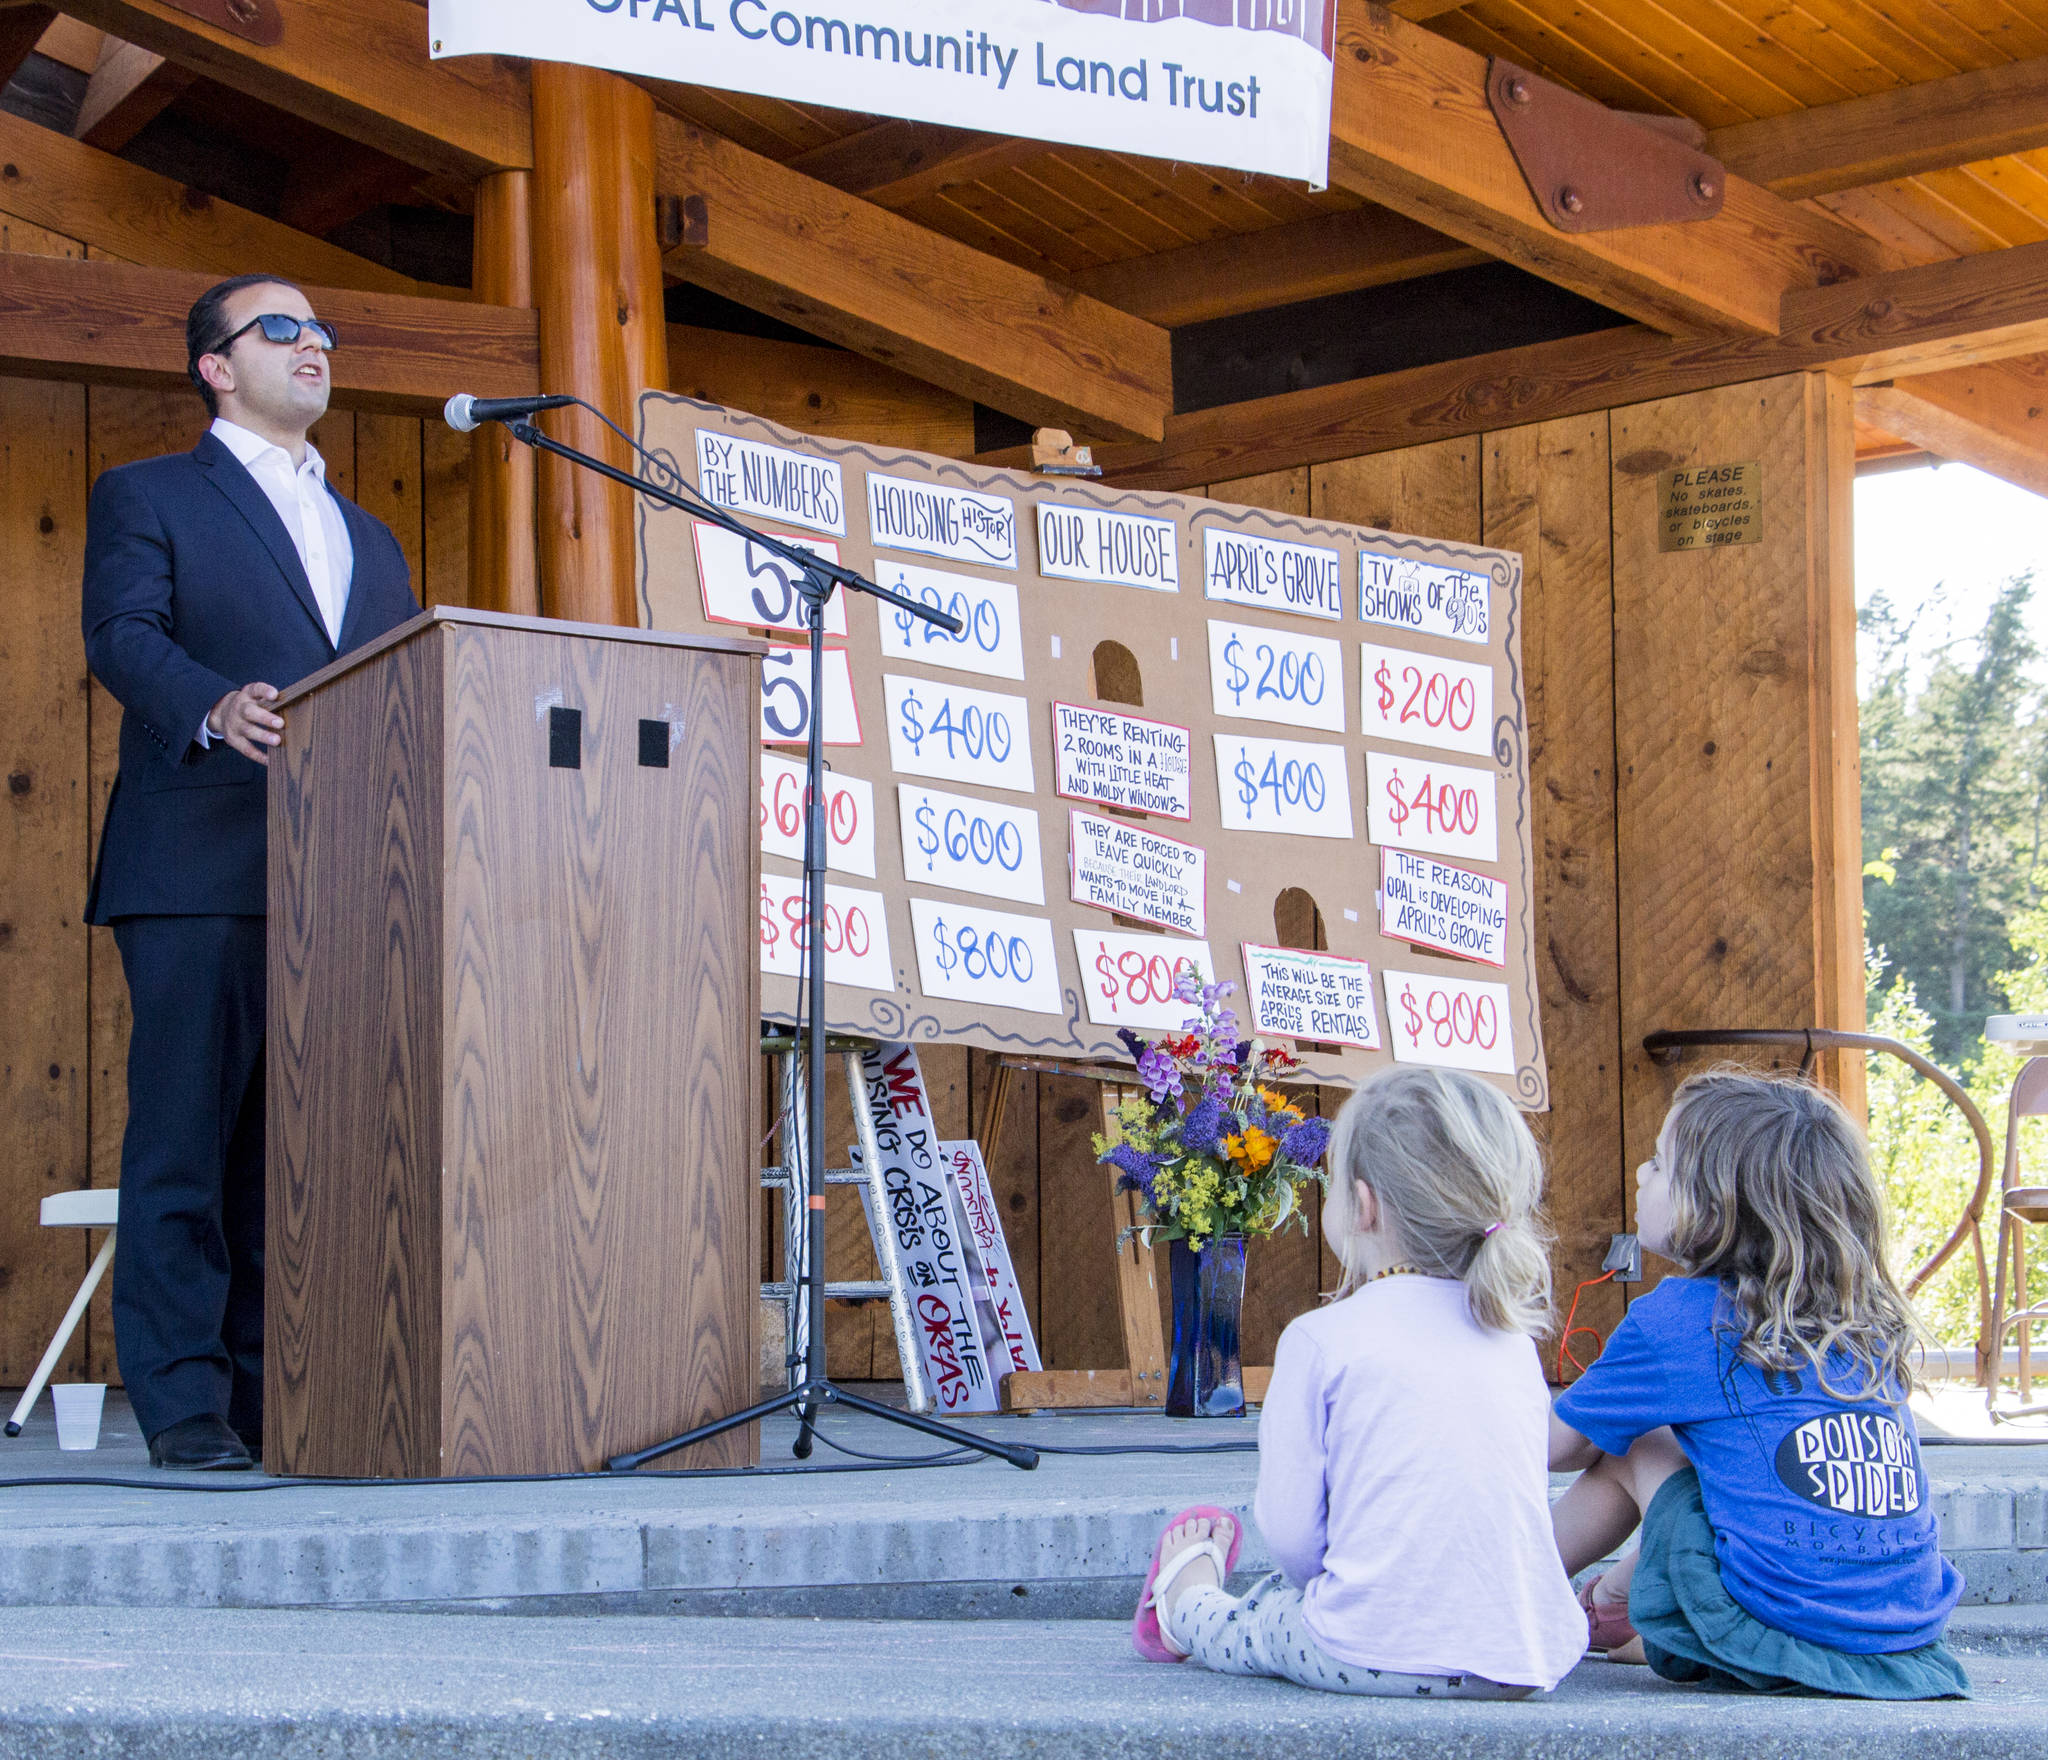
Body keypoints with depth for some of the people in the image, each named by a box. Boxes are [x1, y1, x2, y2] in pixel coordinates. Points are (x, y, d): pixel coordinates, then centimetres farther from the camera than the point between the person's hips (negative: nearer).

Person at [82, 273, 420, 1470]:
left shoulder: (371, 540, 28)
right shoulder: (148, 498, 11)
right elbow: (122, 634, -7)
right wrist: (213, 707, -28)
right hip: (201, 871, -5)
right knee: (187, 1137, -7)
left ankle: (276, 1396, 6)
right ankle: (184, 1404, -6)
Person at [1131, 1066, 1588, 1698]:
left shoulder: (1322, 1338, -6)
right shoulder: (1515, 1339, 11)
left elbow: (1289, 1528, -5)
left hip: (1378, 1655, -5)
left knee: (1262, 1619, 24)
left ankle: (1187, 1604, 50)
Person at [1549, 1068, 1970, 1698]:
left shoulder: (1673, 1321, -4)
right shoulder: (1867, 1324, 11)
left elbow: (1555, 1446, 11)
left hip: (1790, 1642, -6)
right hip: (1914, 1631, 6)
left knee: (1630, 1448, 13)